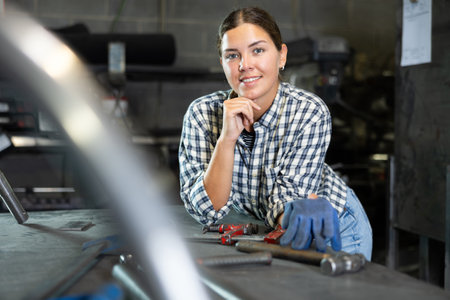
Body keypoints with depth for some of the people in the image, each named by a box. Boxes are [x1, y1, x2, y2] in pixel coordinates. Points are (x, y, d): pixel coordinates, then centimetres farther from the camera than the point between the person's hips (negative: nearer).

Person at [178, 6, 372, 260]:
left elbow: (286, 195, -25)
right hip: (262, 232, 2)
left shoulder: (310, 112, -24)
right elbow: (207, 210, -22)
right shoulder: (202, 114, -20)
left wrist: (300, 211, -48)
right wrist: (227, 138, -34)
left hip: (332, 225, -1)